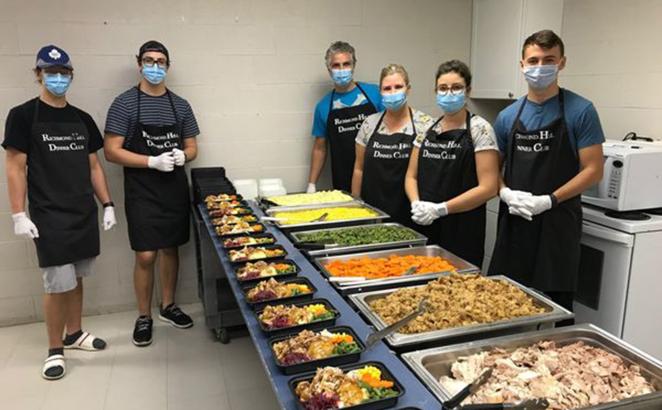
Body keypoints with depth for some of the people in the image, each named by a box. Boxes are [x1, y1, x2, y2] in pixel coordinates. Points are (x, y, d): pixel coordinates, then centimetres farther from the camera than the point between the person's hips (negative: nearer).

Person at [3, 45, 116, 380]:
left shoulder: (83, 119, 10)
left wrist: (107, 205, 8)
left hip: (85, 214, 5)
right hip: (49, 217, -5)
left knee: (77, 279, 14)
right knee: (58, 284, -3)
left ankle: (74, 333, 31)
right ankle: (55, 349, 14)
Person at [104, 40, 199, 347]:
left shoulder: (180, 104, 8)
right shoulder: (125, 103, -4)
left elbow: (192, 147, 13)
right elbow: (112, 151, -9)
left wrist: (182, 156, -11)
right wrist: (153, 162, -19)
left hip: (176, 189, 4)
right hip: (142, 192, -4)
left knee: (171, 249, 13)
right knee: (146, 255, -3)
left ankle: (168, 306, 30)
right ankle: (144, 316, 16)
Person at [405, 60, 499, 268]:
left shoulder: (479, 129, -7)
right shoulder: (427, 128, 8)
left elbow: (488, 187, -13)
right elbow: (411, 176, 10)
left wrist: (440, 209, -18)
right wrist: (416, 204, -9)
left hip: (462, 231, -4)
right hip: (424, 227, 5)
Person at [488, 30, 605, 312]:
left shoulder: (580, 111, -3)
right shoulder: (508, 116, 9)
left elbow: (593, 170, -6)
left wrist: (549, 200, -16)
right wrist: (506, 193, -6)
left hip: (557, 224, -3)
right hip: (513, 222, 4)